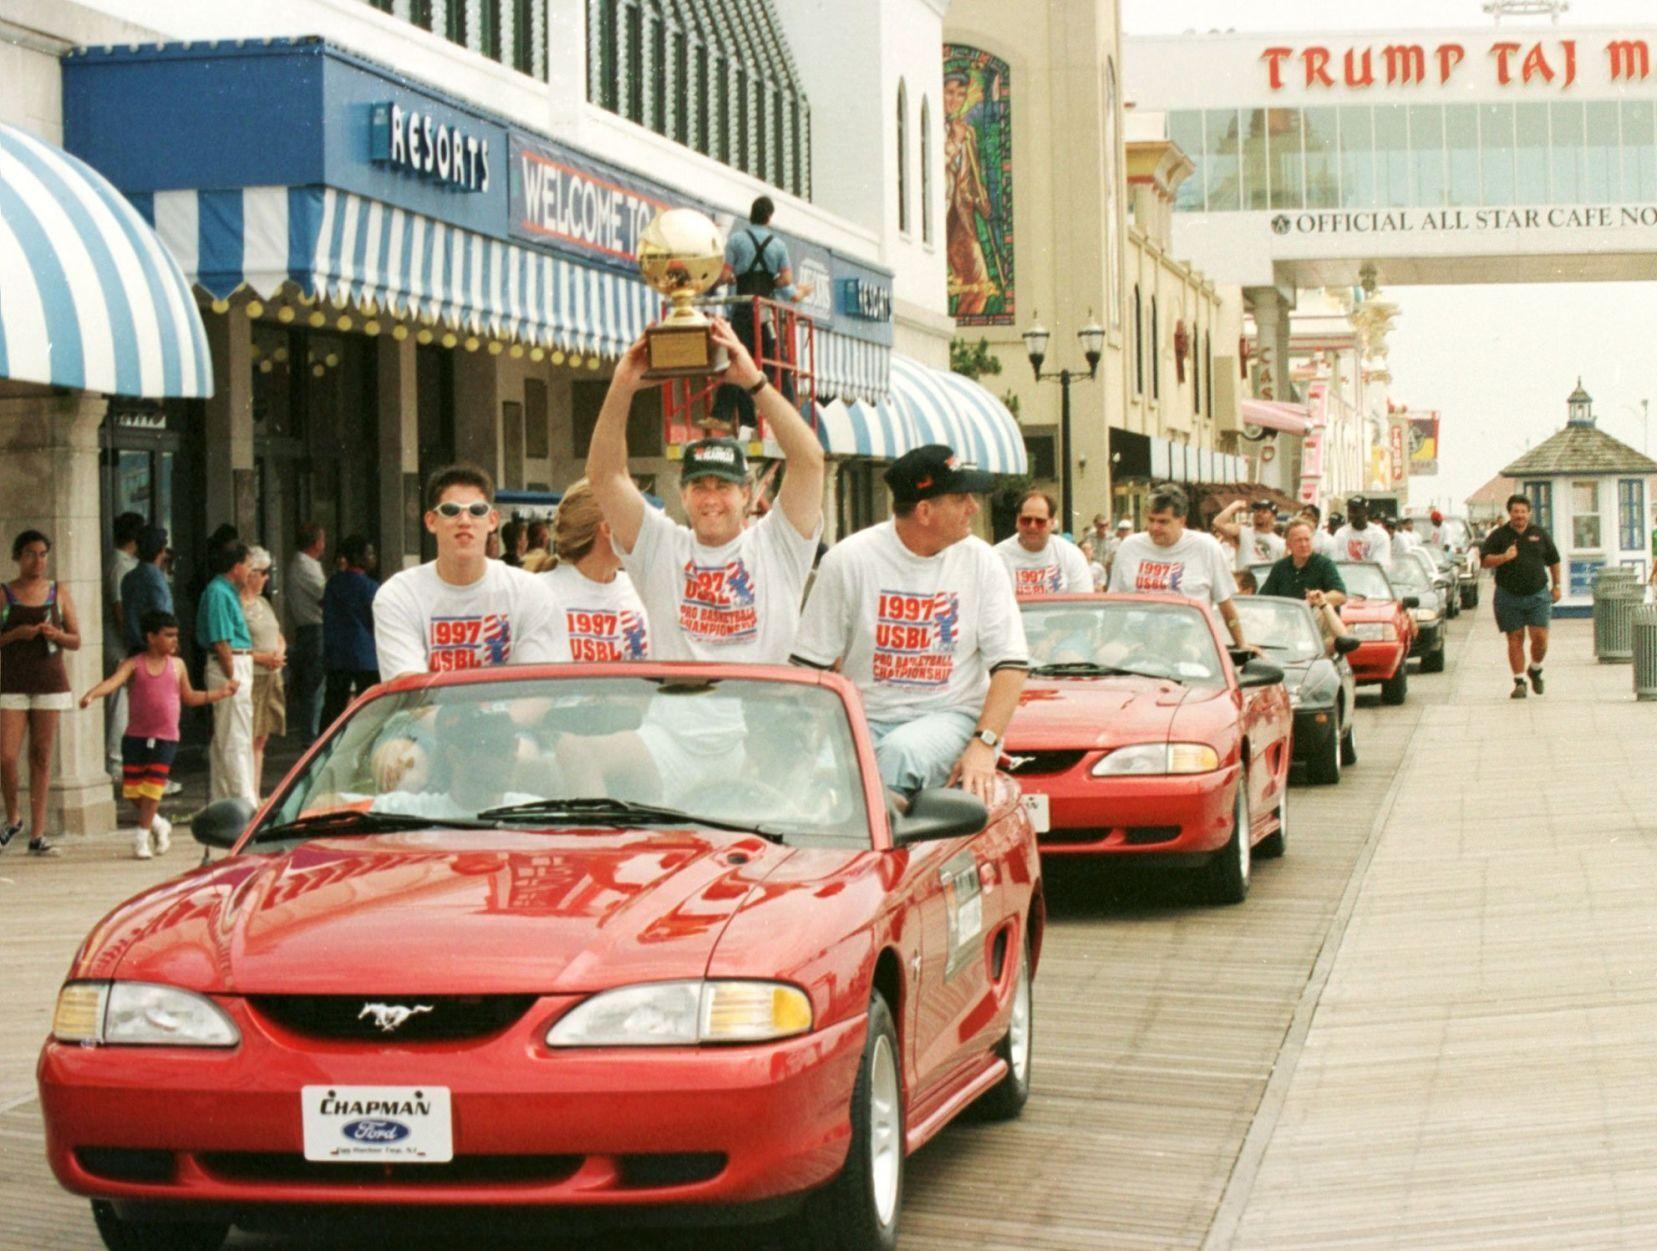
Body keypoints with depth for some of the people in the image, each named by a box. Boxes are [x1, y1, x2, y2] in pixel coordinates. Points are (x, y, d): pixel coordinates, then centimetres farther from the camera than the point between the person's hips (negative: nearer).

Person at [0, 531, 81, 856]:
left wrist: (55, 634, -11)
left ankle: (37, 835, 5)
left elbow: (76, 641, 9)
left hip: (50, 681, 1)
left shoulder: (59, 592, 8)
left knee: (42, 757, 2)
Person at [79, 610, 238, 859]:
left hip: (165, 738, 1)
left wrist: (220, 693, 16)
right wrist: (92, 694, -37)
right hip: (136, 736, -1)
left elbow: (189, 697, 20)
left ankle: (142, 834, 6)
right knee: (131, 788, 2)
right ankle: (157, 824, 24)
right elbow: (113, 681, -18)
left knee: (152, 787, -5)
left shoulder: (177, 665, 7)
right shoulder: (133, 664, -2)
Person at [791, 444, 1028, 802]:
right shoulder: (849, 560, -2)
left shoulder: (980, 561, 3)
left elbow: (1011, 664, 0)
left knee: (901, 750, -35)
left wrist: (984, 745, -14)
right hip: (866, 716, 0)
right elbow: (809, 665, 1)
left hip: (949, 717, 0)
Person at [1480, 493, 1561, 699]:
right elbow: (1484, 560, -4)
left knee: (1540, 638, -6)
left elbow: (1553, 560, 18)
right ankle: (1519, 681, 9)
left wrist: (1557, 585, 16)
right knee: (1515, 640, 1)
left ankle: (1535, 670, 21)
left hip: (1538, 595, 1)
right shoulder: (1498, 535, 2)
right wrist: (1504, 557, -20)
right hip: (1509, 597, -1)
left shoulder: (1540, 534, 8)